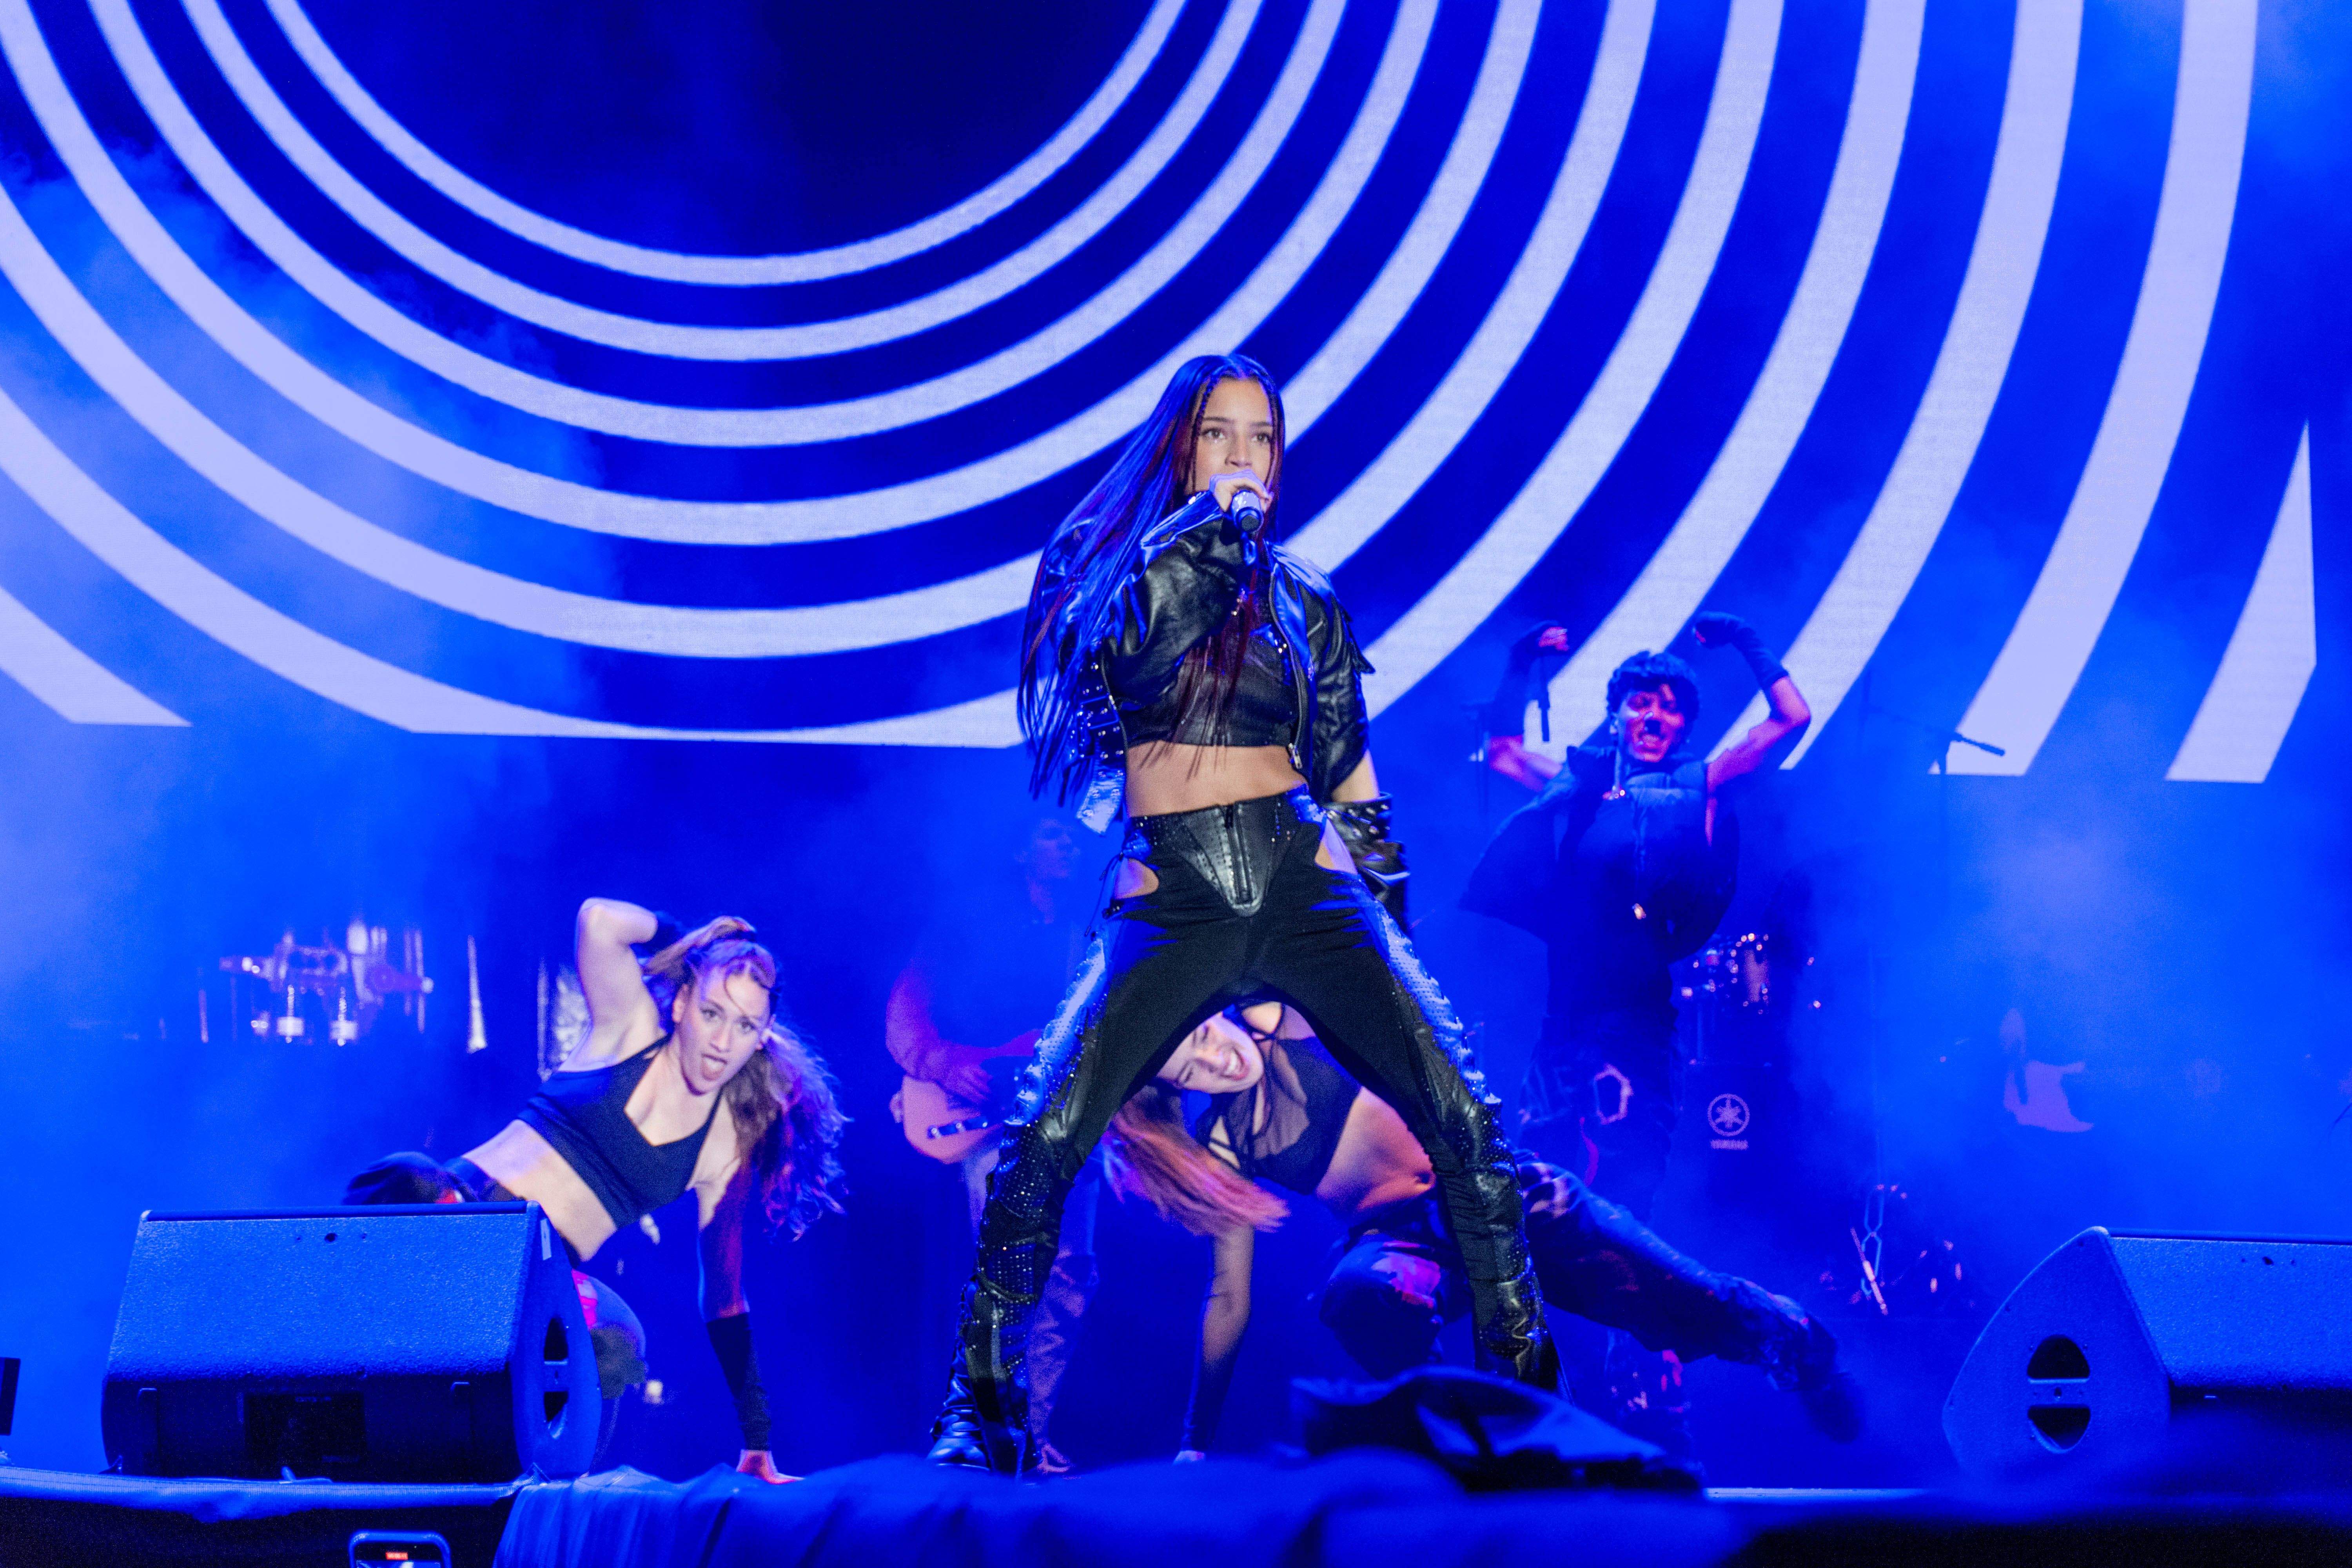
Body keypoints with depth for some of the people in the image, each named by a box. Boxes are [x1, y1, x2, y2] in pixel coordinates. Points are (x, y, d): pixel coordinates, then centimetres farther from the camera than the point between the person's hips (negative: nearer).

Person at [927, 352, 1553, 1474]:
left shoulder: (1303, 603, 16)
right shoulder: (1116, 561, 10)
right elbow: (1123, 653, -13)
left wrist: (1386, 924, 13)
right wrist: (1212, 526, -11)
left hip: (1304, 888, 2)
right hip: (1169, 906, -2)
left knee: (1464, 1122, -13)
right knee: (1042, 1146, -16)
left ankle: (1524, 1381, -3)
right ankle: (979, 1404, -1)